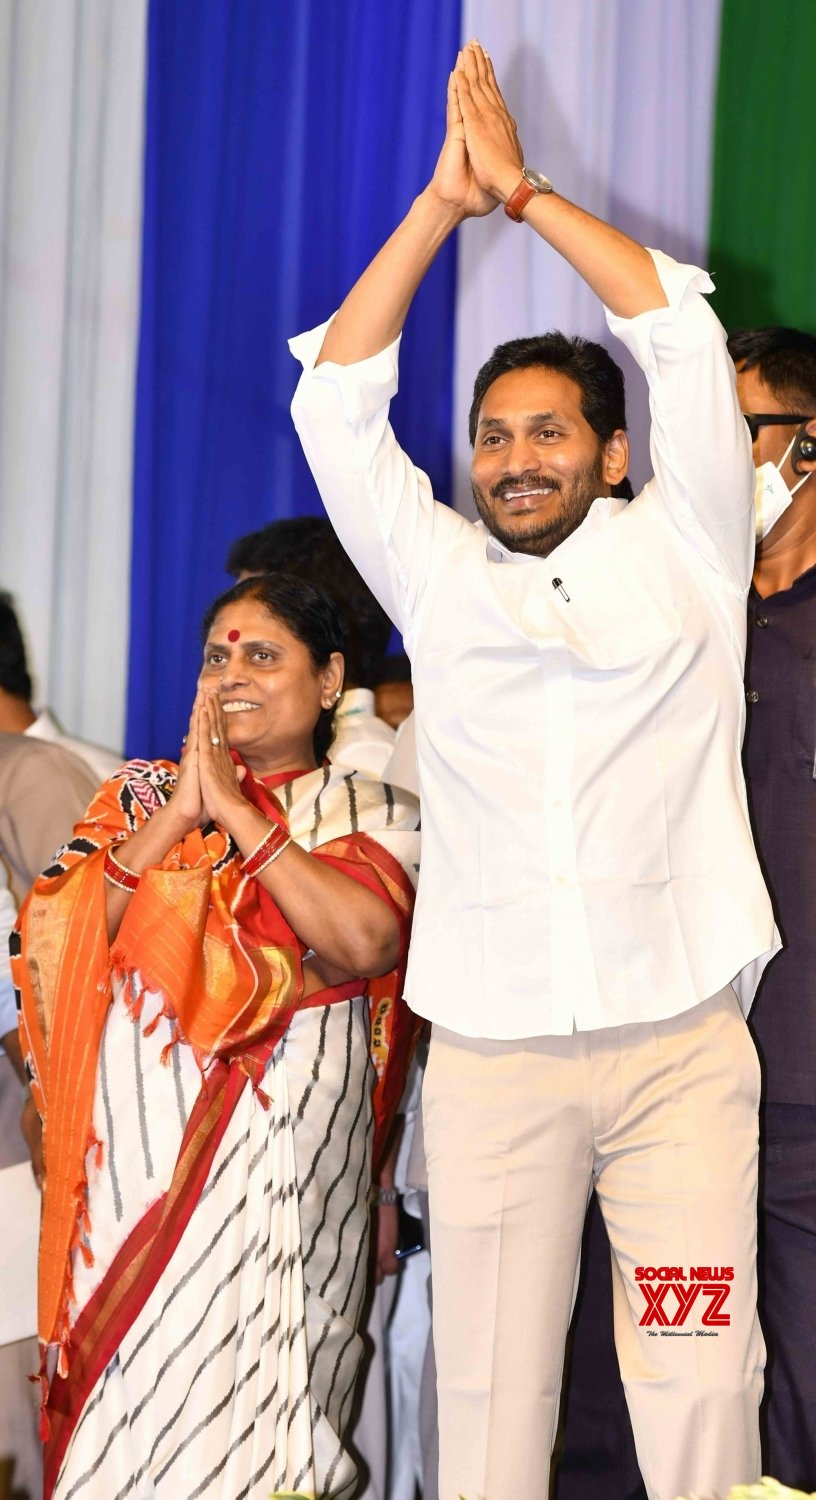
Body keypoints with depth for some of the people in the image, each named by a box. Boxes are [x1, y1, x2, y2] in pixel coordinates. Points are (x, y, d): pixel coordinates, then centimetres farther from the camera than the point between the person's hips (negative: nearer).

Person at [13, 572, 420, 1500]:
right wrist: (182, 811, -6)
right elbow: (51, 935, -1)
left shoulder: (373, 815, 7)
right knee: (129, 1375, 0)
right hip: (139, 1143, 2)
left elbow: (366, 940, -14)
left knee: (255, 1377, -5)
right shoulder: (140, 796, 15)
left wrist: (238, 810, -9)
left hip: (289, 1144, -2)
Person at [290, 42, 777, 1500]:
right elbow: (336, 400, 11)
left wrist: (525, 190, 9)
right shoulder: (440, 576, 15)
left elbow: (685, 338, 5)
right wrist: (444, 199, 9)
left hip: (681, 1044, -1)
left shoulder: (682, 549, 11)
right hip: (489, 1050, 1)